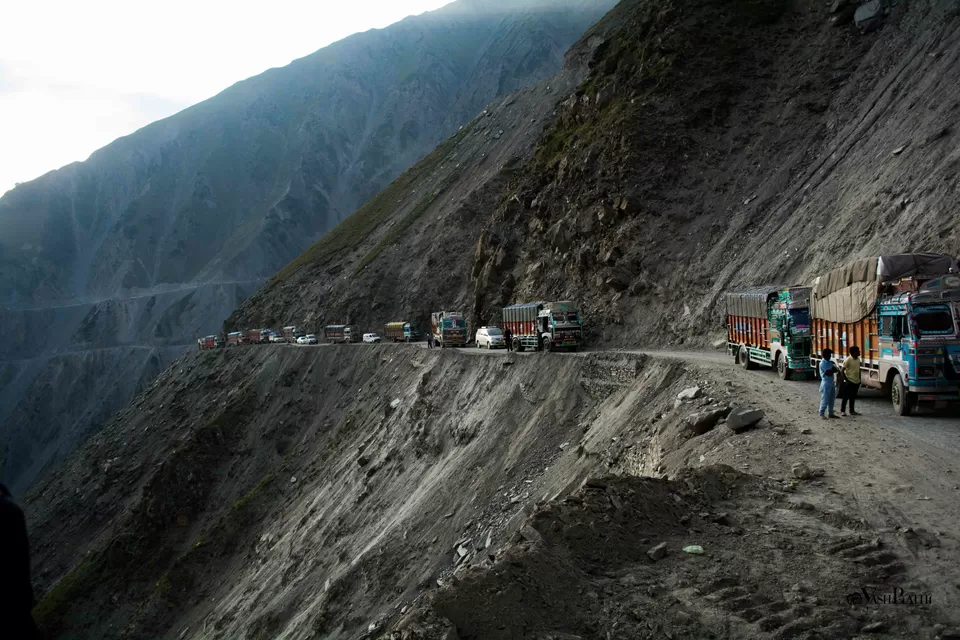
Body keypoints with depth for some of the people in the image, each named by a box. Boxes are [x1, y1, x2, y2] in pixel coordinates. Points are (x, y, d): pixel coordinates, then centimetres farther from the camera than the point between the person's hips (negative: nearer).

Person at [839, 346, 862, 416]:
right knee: (845, 397, 0)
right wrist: (845, 380, -16)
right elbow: (842, 370, -14)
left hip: (856, 382, 7)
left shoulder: (858, 359, 6)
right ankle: (842, 411, 8)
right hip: (849, 382, -7)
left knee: (853, 397, 14)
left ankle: (852, 411, 21)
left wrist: (859, 379, 15)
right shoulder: (848, 360, -16)